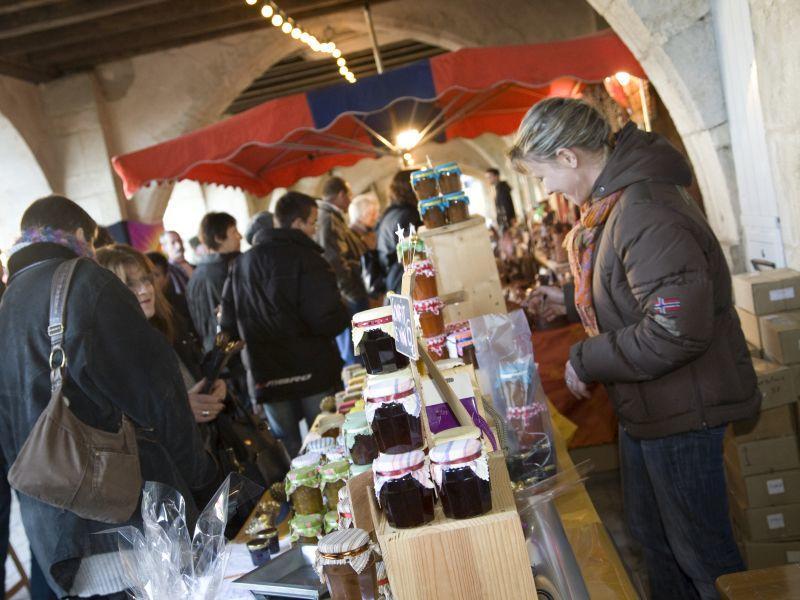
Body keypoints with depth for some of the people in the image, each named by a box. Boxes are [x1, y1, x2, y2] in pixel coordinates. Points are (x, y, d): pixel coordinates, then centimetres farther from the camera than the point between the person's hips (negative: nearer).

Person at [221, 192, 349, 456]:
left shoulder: (242, 263, 8)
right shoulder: (306, 259, -12)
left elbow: (229, 323, 12)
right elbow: (329, 320, -20)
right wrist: (343, 313, 1)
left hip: (266, 375, 5)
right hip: (313, 371, -5)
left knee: (289, 448, 14)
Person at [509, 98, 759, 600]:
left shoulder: (646, 214, -27)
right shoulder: (613, 203, 5)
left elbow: (677, 329, -32)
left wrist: (586, 361, -22)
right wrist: (569, 302, 9)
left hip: (682, 412, -10)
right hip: (646, 408, 10)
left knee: (701, 548, 9)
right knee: (651, 533, 26)